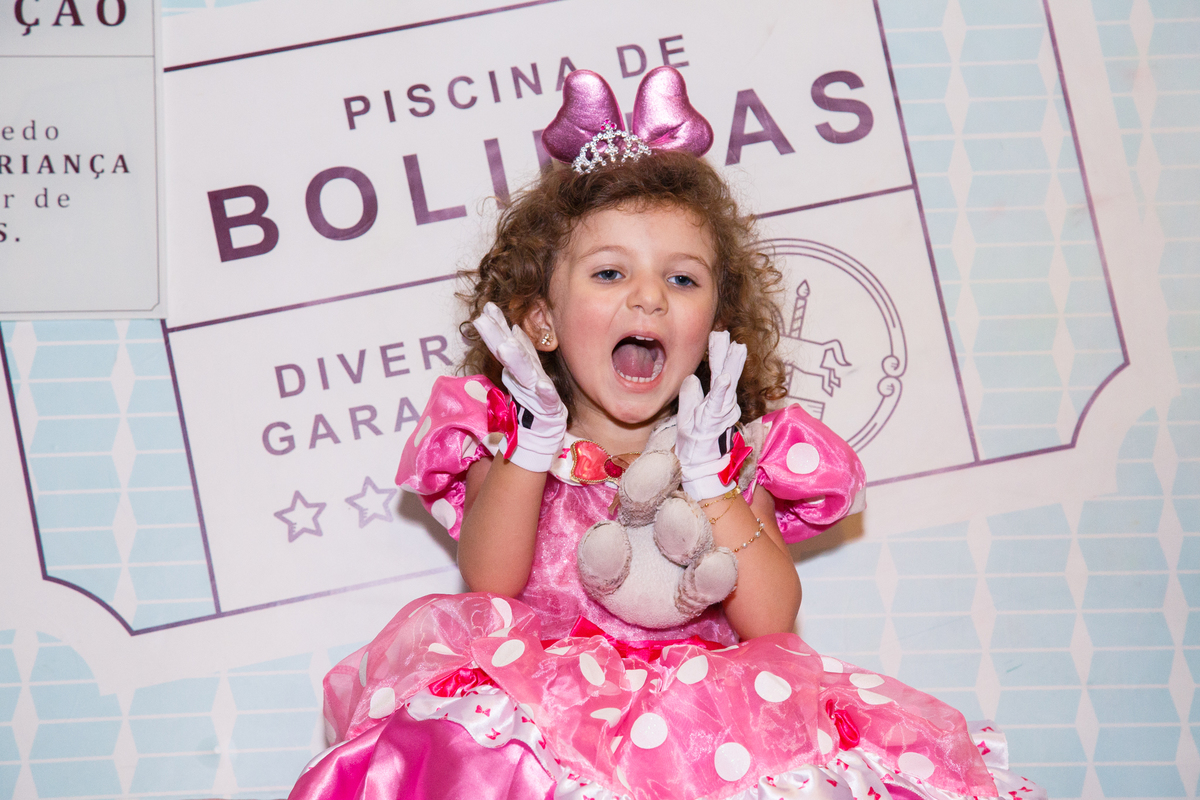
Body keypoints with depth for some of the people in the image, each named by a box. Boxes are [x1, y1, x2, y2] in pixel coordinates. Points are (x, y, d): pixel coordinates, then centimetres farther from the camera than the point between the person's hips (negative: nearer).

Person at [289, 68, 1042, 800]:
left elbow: (770, 622, -5)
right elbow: (489, 588, -6)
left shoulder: (735, 455, 10)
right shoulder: (510, 438, 11)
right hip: (552, 702, 0)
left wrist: (705, 471, -10)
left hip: (701, 705, 1)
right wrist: (534, 439, -11)